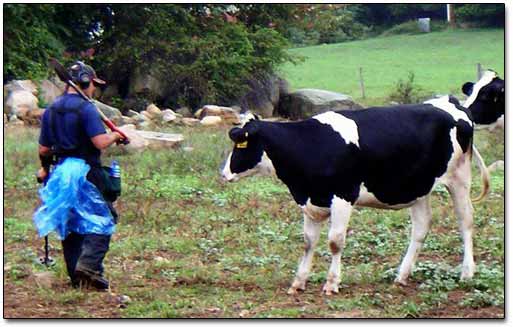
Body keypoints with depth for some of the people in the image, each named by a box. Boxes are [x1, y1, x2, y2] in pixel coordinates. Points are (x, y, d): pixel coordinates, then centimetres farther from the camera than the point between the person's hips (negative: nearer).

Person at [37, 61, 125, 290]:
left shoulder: (51, 110, 9)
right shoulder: (86, 108, -13)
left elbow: (44, 149, 13)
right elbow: (101, 142, -22)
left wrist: (45, 168, 30)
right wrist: (115, 135, -2)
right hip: (87, 173, -7)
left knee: (69, 223, 13)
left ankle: (75, 275, 15)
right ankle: (89, 265, -16)